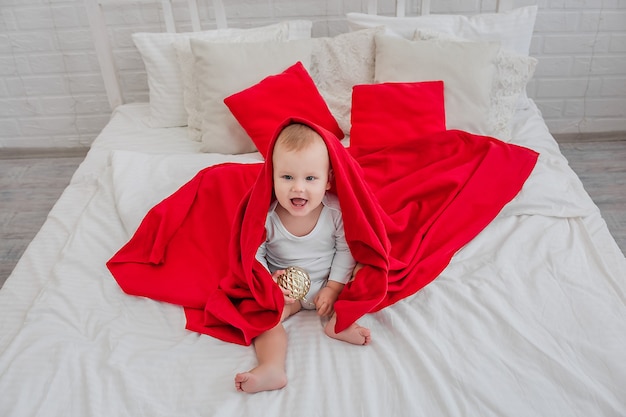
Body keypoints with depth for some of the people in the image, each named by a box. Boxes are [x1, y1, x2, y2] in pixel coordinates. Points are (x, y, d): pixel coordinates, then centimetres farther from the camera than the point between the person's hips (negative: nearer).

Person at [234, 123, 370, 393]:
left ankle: (339, 321, -21)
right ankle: (271, 368, -35)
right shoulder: (266, 216, -22)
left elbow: (346, 249, -9)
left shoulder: (336, 211, -20)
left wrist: (333, 288, -13)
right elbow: (254, 254, -10)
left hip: (328, 282, 1)